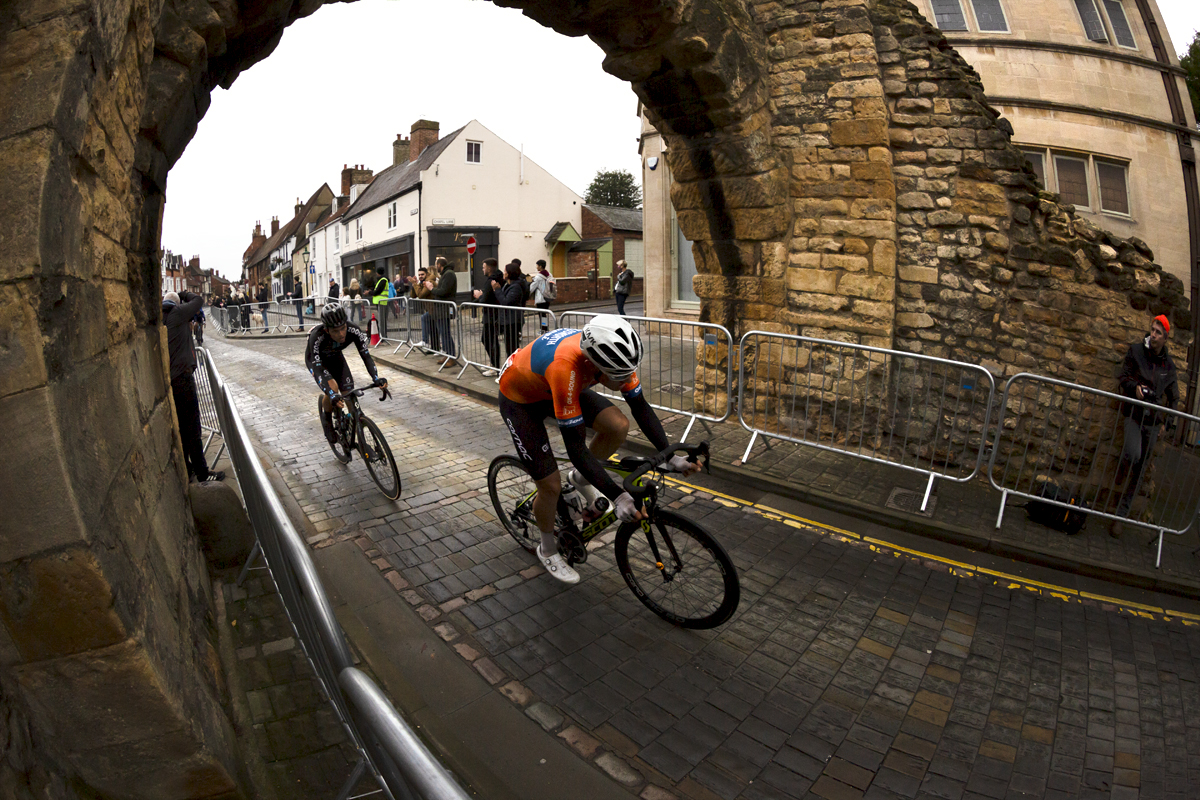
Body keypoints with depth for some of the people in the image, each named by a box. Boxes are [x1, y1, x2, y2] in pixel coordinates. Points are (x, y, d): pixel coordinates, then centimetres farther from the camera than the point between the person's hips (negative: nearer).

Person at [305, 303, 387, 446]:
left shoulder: (354, 331, -34)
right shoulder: (316, 337, -41)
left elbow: (366, 355, -31)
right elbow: (318, 370, -42)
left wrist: (376, 378, -47)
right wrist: (332, 395, -54)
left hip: (335, 357, 3)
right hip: (315, 359, -3)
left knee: (349, 394, -10)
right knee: (332, 387, -26)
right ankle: (327, 420, 2)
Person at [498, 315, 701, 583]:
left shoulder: (614, 355, -25)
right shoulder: (566, 367, -44)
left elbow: (640, 407, -11)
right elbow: (575, 446, -39)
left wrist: (670, 456, -18)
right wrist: (618, 497, -38)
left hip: (552, 388, 6)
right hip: (518, 398, -5)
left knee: (619, 426, -15)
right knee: (551, 486, -7)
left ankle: (580, 479, 13)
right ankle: (548, 551, 23)